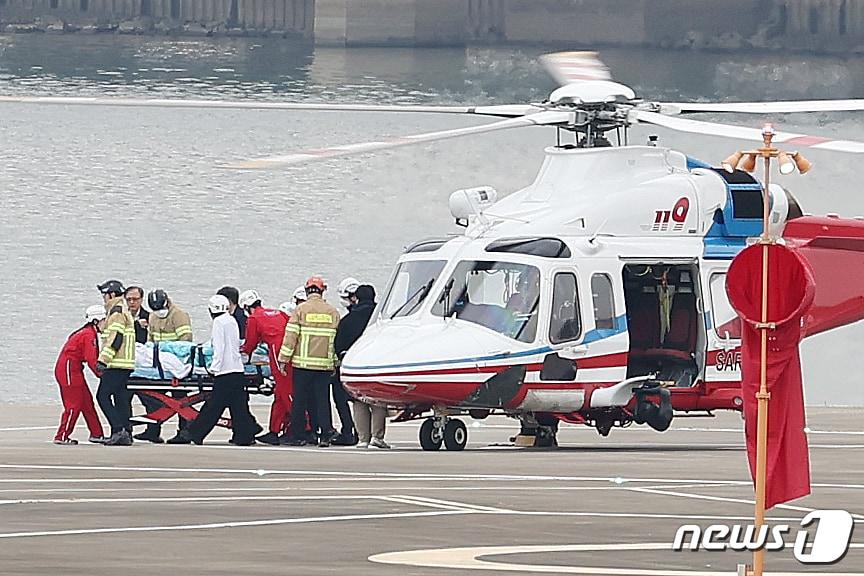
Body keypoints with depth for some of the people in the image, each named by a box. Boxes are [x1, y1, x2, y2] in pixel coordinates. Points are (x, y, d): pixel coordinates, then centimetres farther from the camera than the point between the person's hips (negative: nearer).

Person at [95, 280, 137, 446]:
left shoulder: (117, 313, -11)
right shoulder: (125, 312, 22)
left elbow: (115, 339, -19)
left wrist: (103, 359, -21)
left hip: (117, 364, -10)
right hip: (126, 365, 10)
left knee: (103, 396, -9)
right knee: (122, 399, 9)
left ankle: (119, 430, -16)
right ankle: (126, 434, 7)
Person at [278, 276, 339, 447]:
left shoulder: (300, 310, -3)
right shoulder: (332, 312, 6)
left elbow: (291, 336, -6)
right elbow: (337, 339, 10)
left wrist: (283, 359, -1)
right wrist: (335, 362, 17)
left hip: (302, 363, -2)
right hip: (325, 364, 2)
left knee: (300, 401, 4)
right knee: (323, 400, 5)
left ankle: (297, 436, 5)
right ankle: (325, 436, 1)